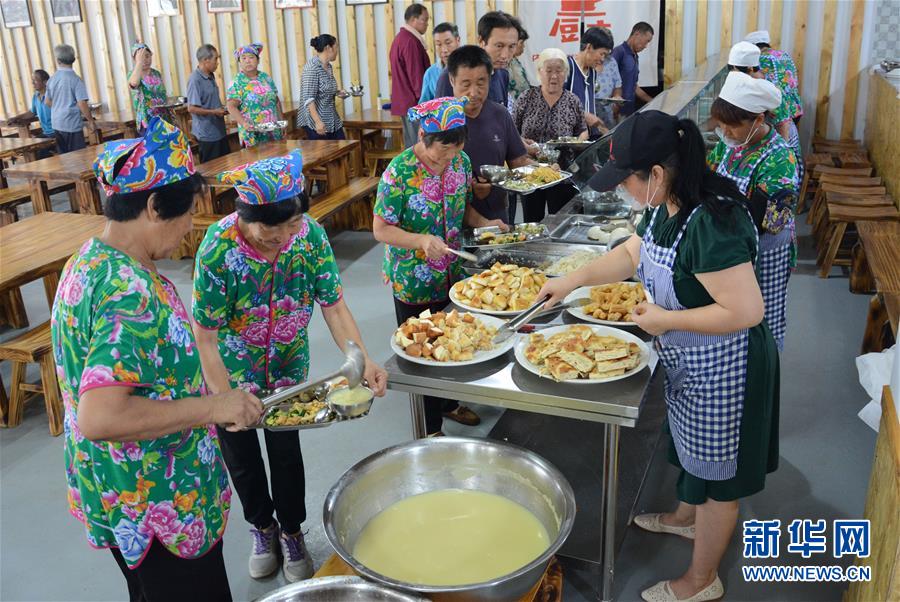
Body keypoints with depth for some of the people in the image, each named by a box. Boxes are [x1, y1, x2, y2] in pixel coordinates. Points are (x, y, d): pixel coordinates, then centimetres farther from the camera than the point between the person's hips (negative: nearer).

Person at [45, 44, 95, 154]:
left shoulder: (52, 80, 6)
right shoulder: (76, 80, -13)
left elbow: (47, 102, 15)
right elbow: (82, 103, -17)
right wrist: (91, 121, -7)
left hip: (56, 124, 6)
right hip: (72, 124, -6)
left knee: (64, 157, 13)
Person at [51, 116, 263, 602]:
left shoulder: (90, 259, 1)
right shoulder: (132, 293, -30)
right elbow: (99, 418, -36)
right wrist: (211, 407, -28)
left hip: (114, 489, 10)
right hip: (158, 508, -9)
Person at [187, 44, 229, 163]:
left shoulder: (210, 77, 8)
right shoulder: (195, 80, -18)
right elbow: (191, 108, -20)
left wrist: (222, 109, 3)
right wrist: (214, 112, -15)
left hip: (219, 130, 9)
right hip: (207, 134, -9)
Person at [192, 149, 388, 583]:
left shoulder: (311, 234, -22)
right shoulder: (219, 248, -31)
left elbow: (334, 305, -17)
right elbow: (205, 336, -25)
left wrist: (363, 360, -32)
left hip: (288, 365, 2)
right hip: (232, 369, -1)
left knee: (286, 450, 13)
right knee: (241, 457, 16)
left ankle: (292, 532, 39)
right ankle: (262, 527, 44)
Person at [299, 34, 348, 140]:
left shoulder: (328, 66, 9)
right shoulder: (312, 67, -16)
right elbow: (308, 98, -22)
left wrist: (337, 92, 6)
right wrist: (318, 122, -27)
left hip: (333, 121, 9)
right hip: (316, 122, -9)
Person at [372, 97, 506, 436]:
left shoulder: (460, 161, -4)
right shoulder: (399, 172, -22)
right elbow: (381, 229, -20)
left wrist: (483, 224, -8)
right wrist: (422, 240, -35)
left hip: (452, 276, 6)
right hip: (413, 283, -6)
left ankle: (449, 404, 47)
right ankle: (429, 427, 27)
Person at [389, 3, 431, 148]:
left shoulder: (400, 38, 17)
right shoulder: (410, 41, -16)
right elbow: (416, 75, -19)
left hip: (403, 102, 10)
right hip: (414, 102, -10)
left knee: (410, 146, 12)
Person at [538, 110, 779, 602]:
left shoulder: (710, 224, -34)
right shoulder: (663, 207, -5)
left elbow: (745, 311, -33)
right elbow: (632, 253, 11)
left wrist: (665, 320, -25)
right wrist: (574, 279, 1)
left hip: (721, 369, -9)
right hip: (689, 361, 9)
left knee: (715, 470, 11)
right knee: (692, 447, 31)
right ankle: (686, 516, 58)